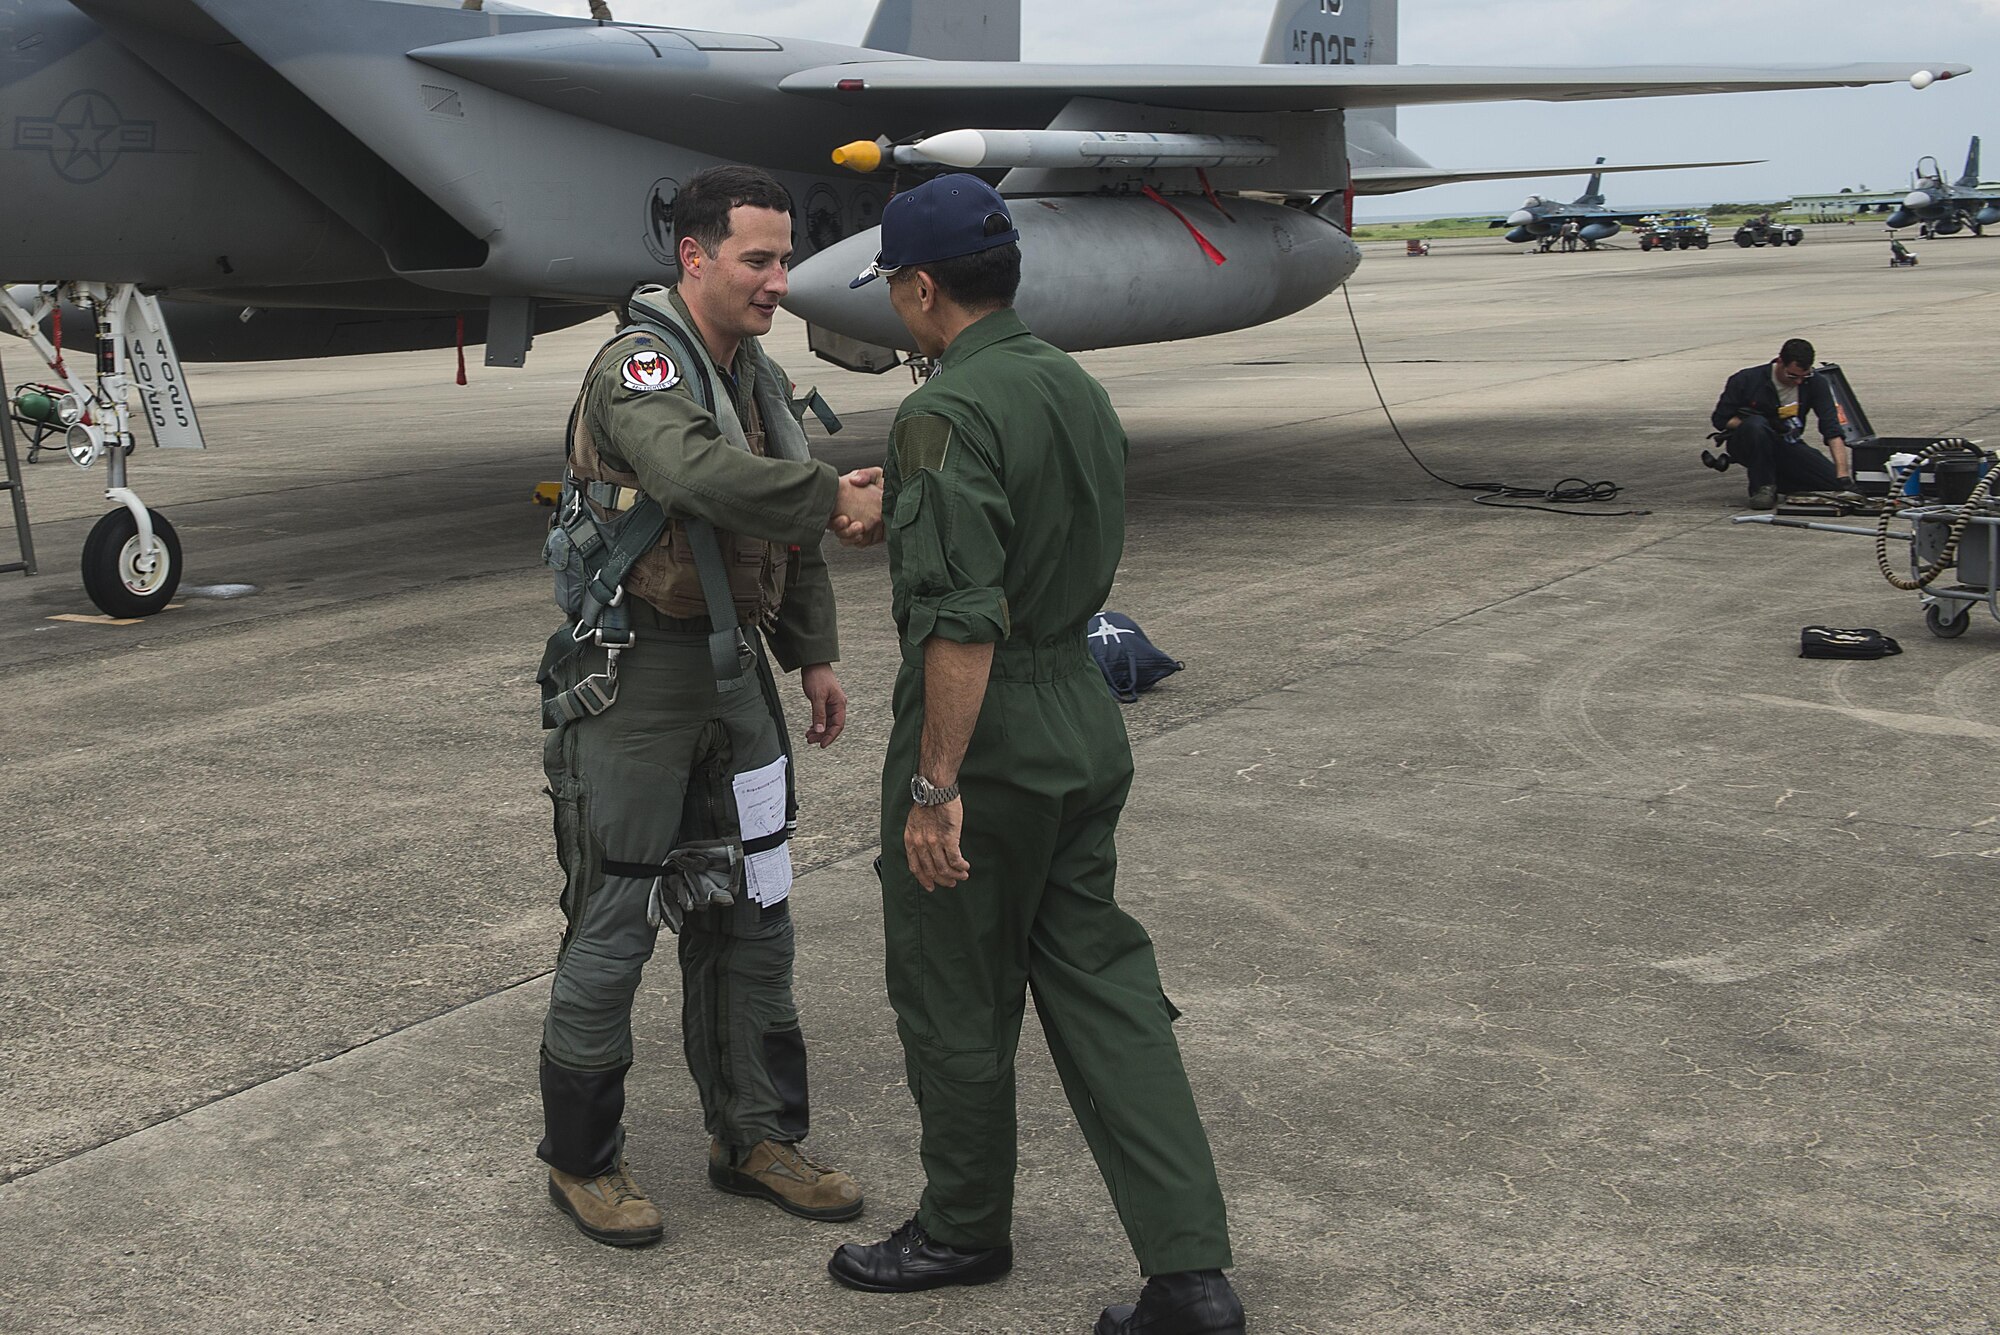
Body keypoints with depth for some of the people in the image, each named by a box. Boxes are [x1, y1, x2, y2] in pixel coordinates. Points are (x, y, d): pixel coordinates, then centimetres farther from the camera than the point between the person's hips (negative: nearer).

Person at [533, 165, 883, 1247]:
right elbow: (698, 474, -36)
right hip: (633, 676, -8)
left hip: (732, 668, 8)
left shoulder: (759, 379, 13)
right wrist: (836, 497, -32)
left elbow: (789, 538, 20)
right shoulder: (639, 368, -15)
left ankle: (756, 1137, 26)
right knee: (615, 923, 0)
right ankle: (581, 1160, 16)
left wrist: (814, 656, 16)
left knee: (749, 912, 13)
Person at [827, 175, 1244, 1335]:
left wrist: (935, 787, -20)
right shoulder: (1083, 391, 8)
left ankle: (966, 1228, 30)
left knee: (954, 995, 10)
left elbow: (963, 621, -26)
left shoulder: (951, 413, -19)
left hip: (988, 732, -8)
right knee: (1101, 981, 10)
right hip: (1086, 719, 8)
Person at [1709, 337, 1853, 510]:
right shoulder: (1748, 379, -16)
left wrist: (1842, 474, -29)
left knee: (1842, 488, -14)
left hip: (1787, 447, 3)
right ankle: (1763, 486, -20)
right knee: (1756, 424, -39)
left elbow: (1832, 430, -17)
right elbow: (1720, 419, -8)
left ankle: (1776, 480, 7)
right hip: (1746, 447, -3)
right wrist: (1759, 426, -24)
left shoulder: (1815, 383, -10)